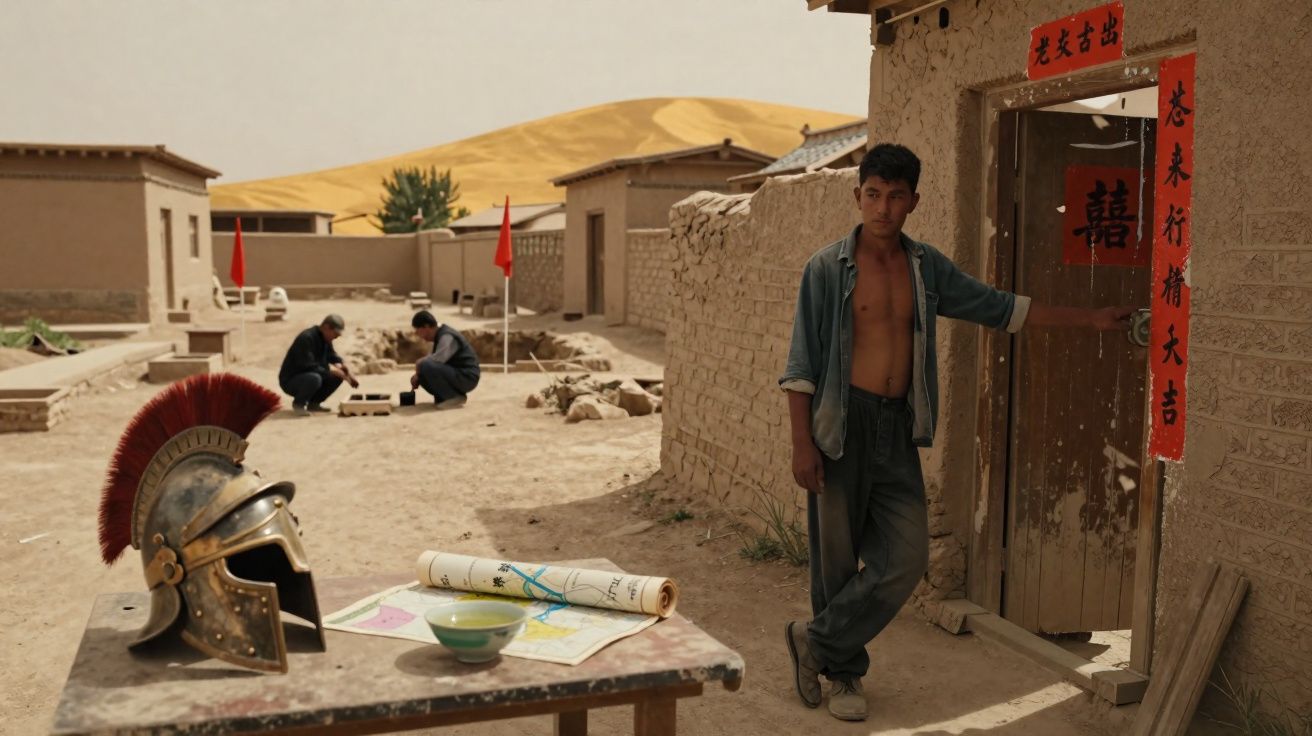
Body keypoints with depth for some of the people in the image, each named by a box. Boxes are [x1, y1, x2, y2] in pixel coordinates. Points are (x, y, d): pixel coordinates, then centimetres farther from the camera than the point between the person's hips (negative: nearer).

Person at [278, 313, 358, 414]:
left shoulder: (325, 338, 3)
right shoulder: (306, 338, -25)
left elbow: (332, 356, 17)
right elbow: (307, 366, -29)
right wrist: (331, 369, -23)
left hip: (307, 376, 9)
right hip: (290, 380, -9)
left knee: (338, 376, -3)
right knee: (314, 379, -37)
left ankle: (313, 402, 9)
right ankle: (298, 403, -9)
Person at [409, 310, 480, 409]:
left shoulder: (447, 337, -17)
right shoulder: (439, 335, 14)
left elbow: (436, 360, -30)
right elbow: (433, 359, 20)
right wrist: (418, 375, 5)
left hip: (466, 378, -10)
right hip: (457, 375, 10)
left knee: (426, 367, -26)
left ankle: (454, 397, -13)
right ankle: (457, 394, 9)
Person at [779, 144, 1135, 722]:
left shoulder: (926, 268, 9)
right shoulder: (828, 267, -5)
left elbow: (1000, 308, 17)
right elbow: (801, 364, -6)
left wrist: (1090, 319, 18)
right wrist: (802, 443, -11)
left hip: (898, 429, 5)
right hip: (842, 423, -4)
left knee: (906, 560, -2)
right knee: (837, 559, 4)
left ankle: (816, 641, 15)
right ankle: (842, 673, 23)